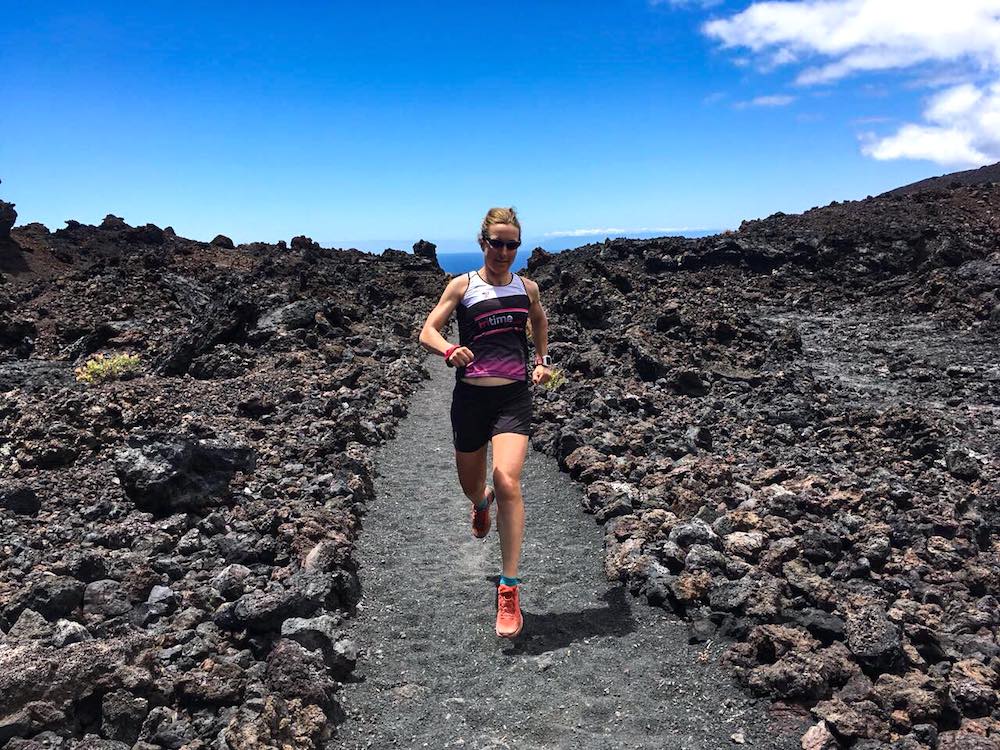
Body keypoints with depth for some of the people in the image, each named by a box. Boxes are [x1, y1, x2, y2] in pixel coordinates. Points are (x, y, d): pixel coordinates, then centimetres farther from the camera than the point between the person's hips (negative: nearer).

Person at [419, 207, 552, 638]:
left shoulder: (527, 288, 8)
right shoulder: (462, 286, 1)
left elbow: (540, 323, 28)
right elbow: (428, 332, -4)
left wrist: (543, 362, 14)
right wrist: (449, 351, -25)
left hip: (514, 396, 0)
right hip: (471, 396, 1)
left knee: (507, 480, -21)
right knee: (470, 485, 16)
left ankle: (509, 590, -12)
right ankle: (482, 503, 58)